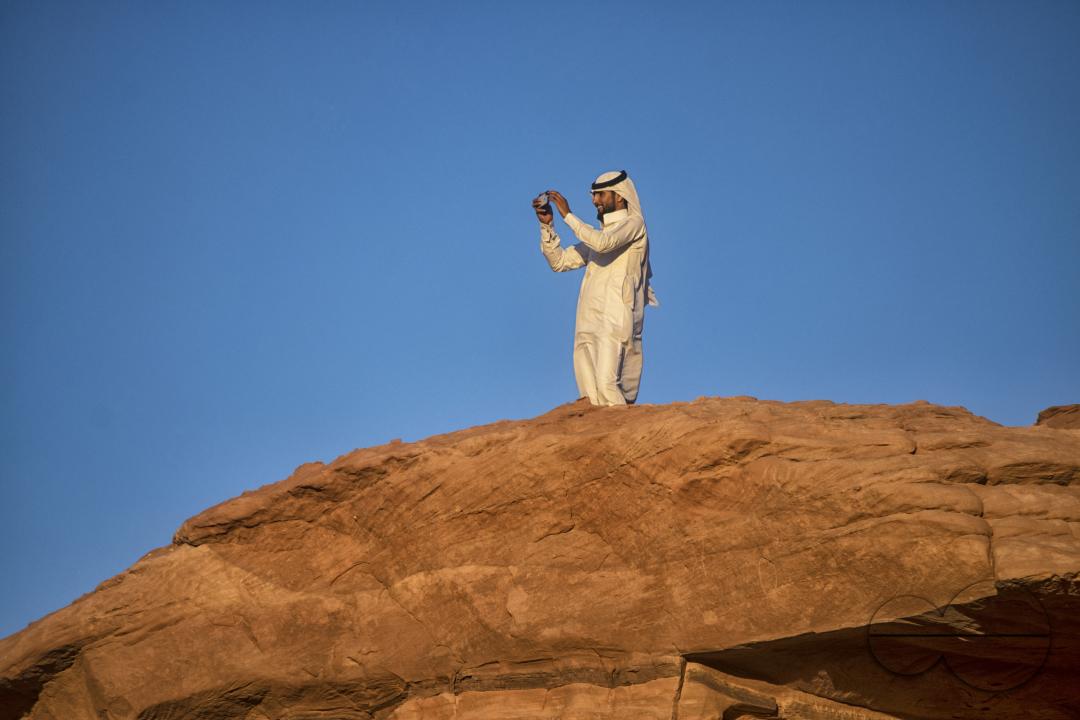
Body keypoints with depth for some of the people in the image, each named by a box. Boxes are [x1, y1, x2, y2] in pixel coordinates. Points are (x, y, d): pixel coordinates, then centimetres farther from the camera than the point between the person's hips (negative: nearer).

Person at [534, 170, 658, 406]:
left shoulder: (634, 223, 4)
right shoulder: (599, 234, 27)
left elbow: (603, 243, -17)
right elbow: (559, 261, 23)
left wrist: (567, 214, -9)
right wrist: (546, 225, 10)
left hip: (616, 321, -7)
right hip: (588, 325, 7)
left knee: (606, 385, -21)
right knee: (589, 394, -2)